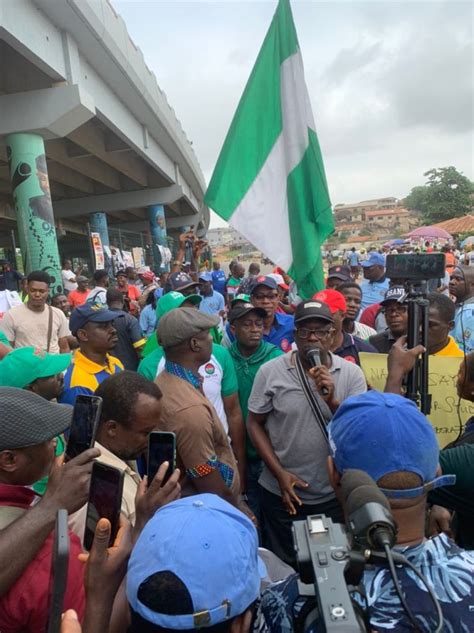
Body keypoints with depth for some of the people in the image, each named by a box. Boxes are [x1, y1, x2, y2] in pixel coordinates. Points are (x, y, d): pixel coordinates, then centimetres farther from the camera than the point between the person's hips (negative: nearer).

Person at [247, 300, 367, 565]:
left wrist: (332, 401, -27)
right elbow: (255, 424, -4)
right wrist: (279, 473, -11)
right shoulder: (270, 371, -11)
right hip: (282, 493, 0)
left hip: (334, 495, 1)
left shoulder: (352, 373, -8)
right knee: (285, 566, 20)